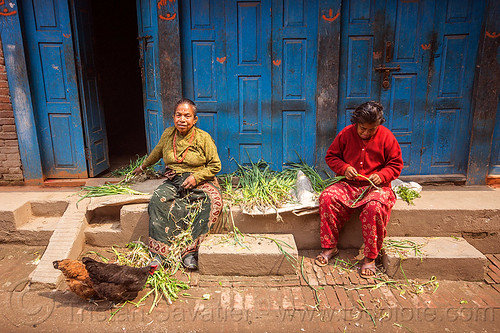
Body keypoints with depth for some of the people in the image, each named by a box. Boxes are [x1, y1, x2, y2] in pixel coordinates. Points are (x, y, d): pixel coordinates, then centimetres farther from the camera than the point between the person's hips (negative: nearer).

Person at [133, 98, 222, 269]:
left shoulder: (204, 138, -3)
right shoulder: (168, 134, 7)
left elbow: (215, 166, -1)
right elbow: (156, 153, 28)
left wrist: (196, 177, -14)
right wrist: (143, 166, 40)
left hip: (200, 182, -2)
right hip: (173, 182, 3)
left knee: (213, 201, -33)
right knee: (158, 199, -28)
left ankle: (190, 251, -28)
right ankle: (160, 252, -24)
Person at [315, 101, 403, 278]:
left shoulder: (386, 136, 0)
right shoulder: (346, 134, 3)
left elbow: (396, 164, 4)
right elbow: (331, 156, 11)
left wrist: (382, 175, -16)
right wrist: (344, 168, -9)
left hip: (376, 186, -2)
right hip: (349, 184, 2)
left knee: (375, 207, -35)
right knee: (327, 197, -26)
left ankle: (370, 258, -18)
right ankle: (330, 247, -11)